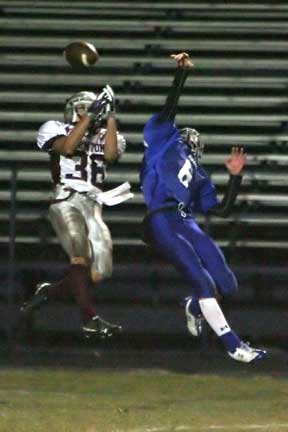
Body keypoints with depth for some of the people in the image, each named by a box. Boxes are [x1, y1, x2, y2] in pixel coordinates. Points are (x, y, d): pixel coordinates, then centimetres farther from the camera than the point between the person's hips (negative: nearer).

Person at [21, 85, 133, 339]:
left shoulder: (106, 136, 22)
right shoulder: (57, 129, 12)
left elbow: (111, 154, 0)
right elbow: (67, 147, -9)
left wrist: (109, 117, 0)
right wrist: (90, 116, -8)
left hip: (93, 206, 5)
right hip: (66, 201, -5)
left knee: (98, 274, -3)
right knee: (80, 255, -27)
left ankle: (47, 292, 18)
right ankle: (91, 320, -34)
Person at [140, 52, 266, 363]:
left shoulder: (198, 176, 31)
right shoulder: (164, 138, 18)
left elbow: (222, 209, 25)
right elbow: (169, 108, 5)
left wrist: (235, 176, 18)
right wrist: (182, 73, -1)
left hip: (188, 225, 7)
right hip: (162, 222, -7)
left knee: (226, 285, -2)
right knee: (203, 281, -16)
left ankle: (194, 306, 30)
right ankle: (233, 346, -14)